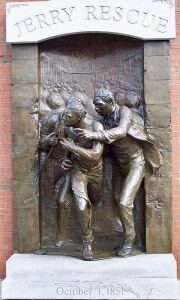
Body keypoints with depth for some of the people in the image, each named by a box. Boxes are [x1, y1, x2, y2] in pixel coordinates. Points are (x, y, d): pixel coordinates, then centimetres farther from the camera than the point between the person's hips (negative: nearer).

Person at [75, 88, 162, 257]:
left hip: (136, 163, -7)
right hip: (121, 165, 7)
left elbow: (121, 131, -35)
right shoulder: (104, 120, 0)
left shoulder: (124, 111, -16)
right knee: (118, 199, 12)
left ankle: (129, 240, 6)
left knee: (124, 202, -13)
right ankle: (127, 232, 32)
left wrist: (94, 135, -42)